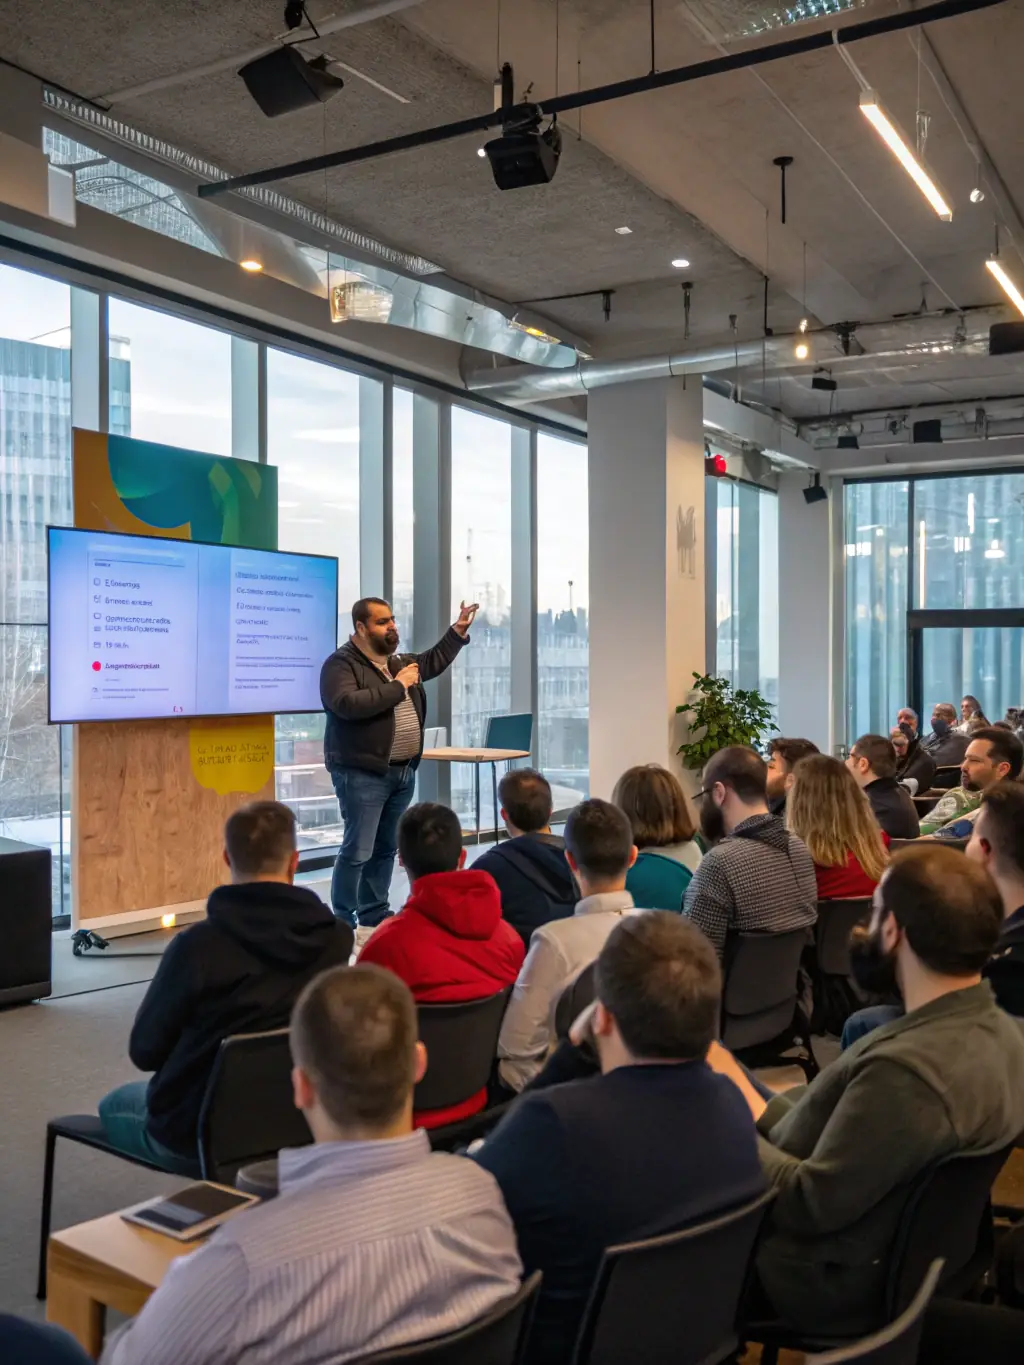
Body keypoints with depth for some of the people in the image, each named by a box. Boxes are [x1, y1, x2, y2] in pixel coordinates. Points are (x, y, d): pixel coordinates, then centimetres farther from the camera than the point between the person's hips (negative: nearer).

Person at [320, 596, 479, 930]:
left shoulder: (399, 662, 15)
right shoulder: (340, 664, -11)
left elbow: (433, 661, 33)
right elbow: (347, 704, -28)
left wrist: (459, 630, 25)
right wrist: (397, 686, -21)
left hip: (403, 772, 8)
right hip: (363, 775, -8)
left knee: (386, 849, 14)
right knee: (357, 851, -8)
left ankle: (375, 917, 24)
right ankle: (344, 923, 2)